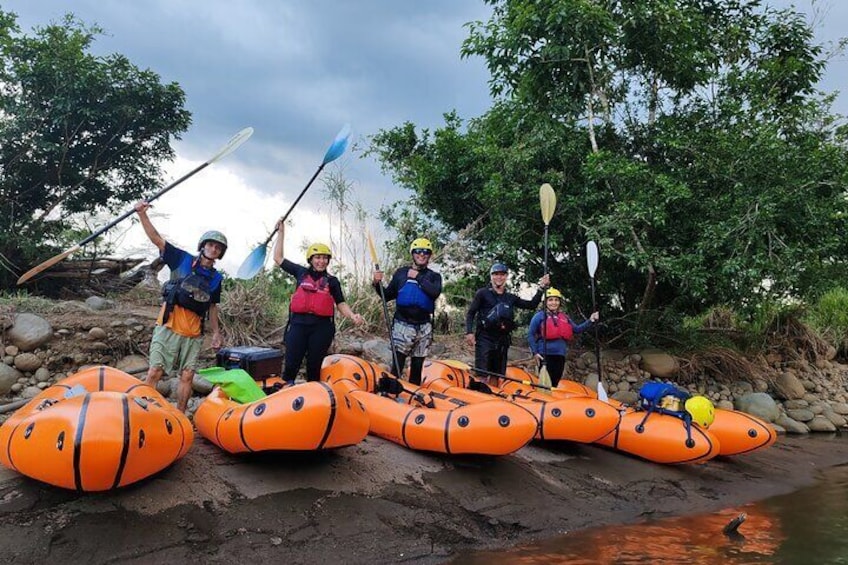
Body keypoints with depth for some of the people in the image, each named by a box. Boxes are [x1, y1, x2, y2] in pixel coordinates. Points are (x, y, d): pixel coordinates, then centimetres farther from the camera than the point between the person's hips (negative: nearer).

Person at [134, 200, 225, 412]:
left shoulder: (216, 278, 12)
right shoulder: (182, 260, 4)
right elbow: (156, 239, -3)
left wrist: (216, 332, 18)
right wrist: (142, 214, -13)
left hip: (193, 333, 3)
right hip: (168, 327, -3)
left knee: (187, 377, 3)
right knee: (154, 373, -8)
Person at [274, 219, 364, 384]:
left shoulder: (332, 281, 10)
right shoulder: (301, 273, 11)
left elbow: (341, 304, 6)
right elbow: (278, 258, 17)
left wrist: (353, 316, -13)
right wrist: (281, 233, 15)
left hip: (322, 327, 0)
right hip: (299, 323, 0)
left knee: (314, 366, 7)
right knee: (291, 364, -3)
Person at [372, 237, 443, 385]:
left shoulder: (434, 276, 7)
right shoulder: (401, 273, 8)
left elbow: (435, 292, -15)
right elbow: (388, 296, 10)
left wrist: (418, 277, -11)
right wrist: (378, 284, -7)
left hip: (424, 327, 2)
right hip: (402, 325, -1)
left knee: (417, 367, 9)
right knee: (397, 366, -8)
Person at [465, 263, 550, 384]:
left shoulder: (510, 298, 16)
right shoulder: (482, 293, 3)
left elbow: (531, 305, 15)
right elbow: (470, 313, 1)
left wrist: (541, 288, 6)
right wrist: (469, 332, -12)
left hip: (502, 341, 5)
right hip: (484, 339, -5)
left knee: (496, 376, 8)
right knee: (482, 375, -12)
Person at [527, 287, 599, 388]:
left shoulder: (564, 317, 15)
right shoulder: (540, 316, -3)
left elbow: (577, 329, 13)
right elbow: (530, 335, -4)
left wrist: (590, 321, 1)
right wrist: (535, 352, -11)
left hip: (560, 356, 6)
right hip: (545, 355, -6)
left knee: (555, 383, 13)